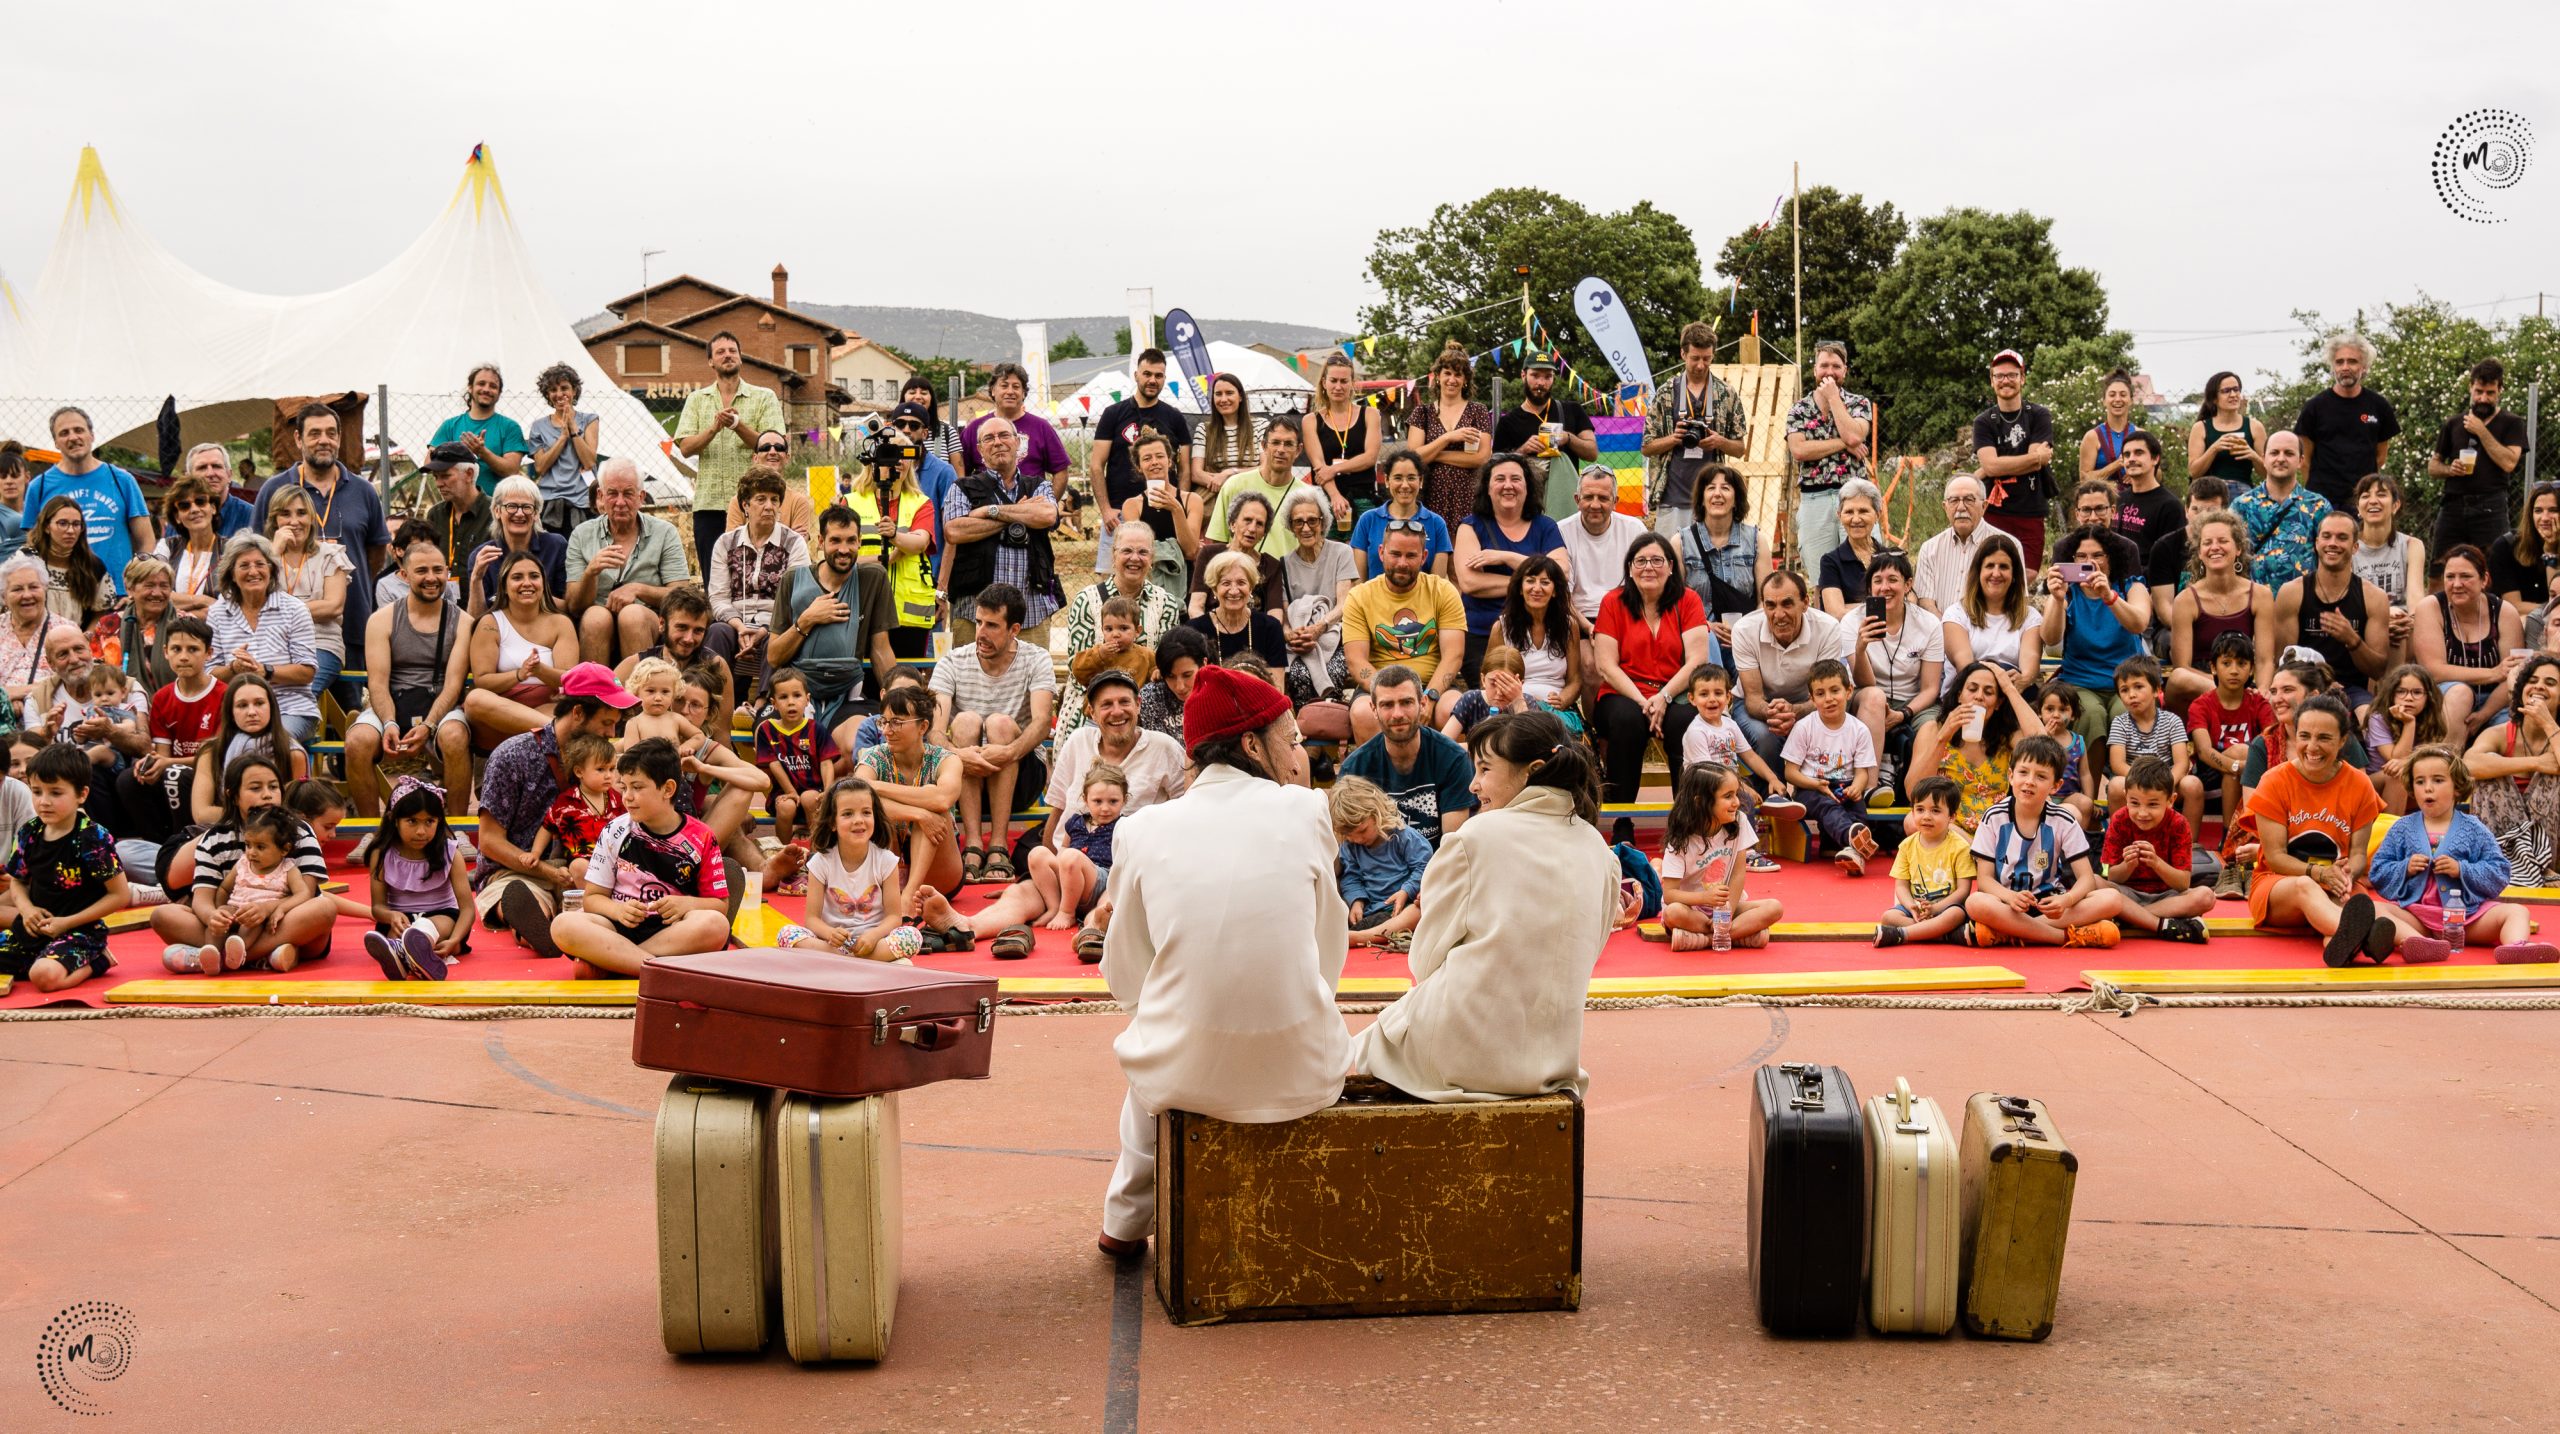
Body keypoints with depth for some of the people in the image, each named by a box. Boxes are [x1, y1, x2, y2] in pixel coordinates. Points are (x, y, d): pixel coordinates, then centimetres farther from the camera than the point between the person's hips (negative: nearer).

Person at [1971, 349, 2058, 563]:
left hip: (2031, 515, 0)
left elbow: (2036, 465, -7)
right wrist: (2038, 457, -9)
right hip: (1994, 513, 0)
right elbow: (1990, 465, -10)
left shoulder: (2040, 416, 5)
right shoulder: (1983, 422, 6)